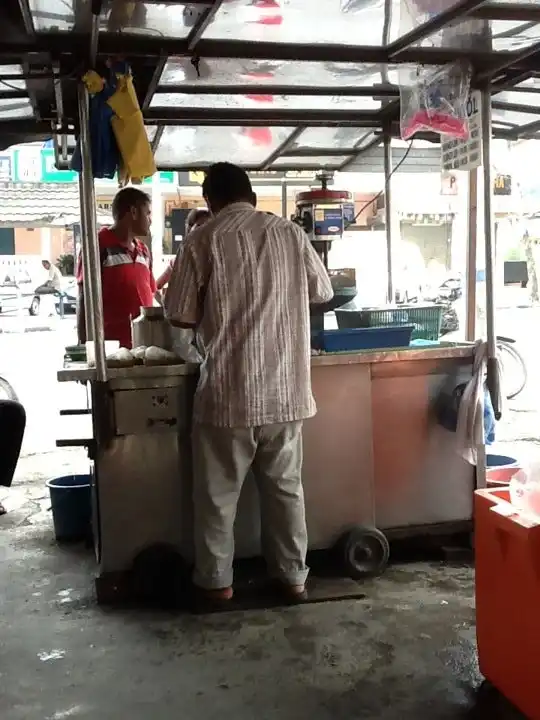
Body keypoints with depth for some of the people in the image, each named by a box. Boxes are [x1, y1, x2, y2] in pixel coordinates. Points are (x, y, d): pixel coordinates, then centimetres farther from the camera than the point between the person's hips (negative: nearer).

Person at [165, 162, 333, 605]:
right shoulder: (291, 234, 3)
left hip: (228, 390, -3)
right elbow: (323, 292, 15)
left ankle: (216, 580, 22)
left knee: (218, 492, 12)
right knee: (285, 485, 16)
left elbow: (179, 315, -4)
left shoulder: (204, 240, -6)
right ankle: (293, 575, 25)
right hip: (285, 387, 3)